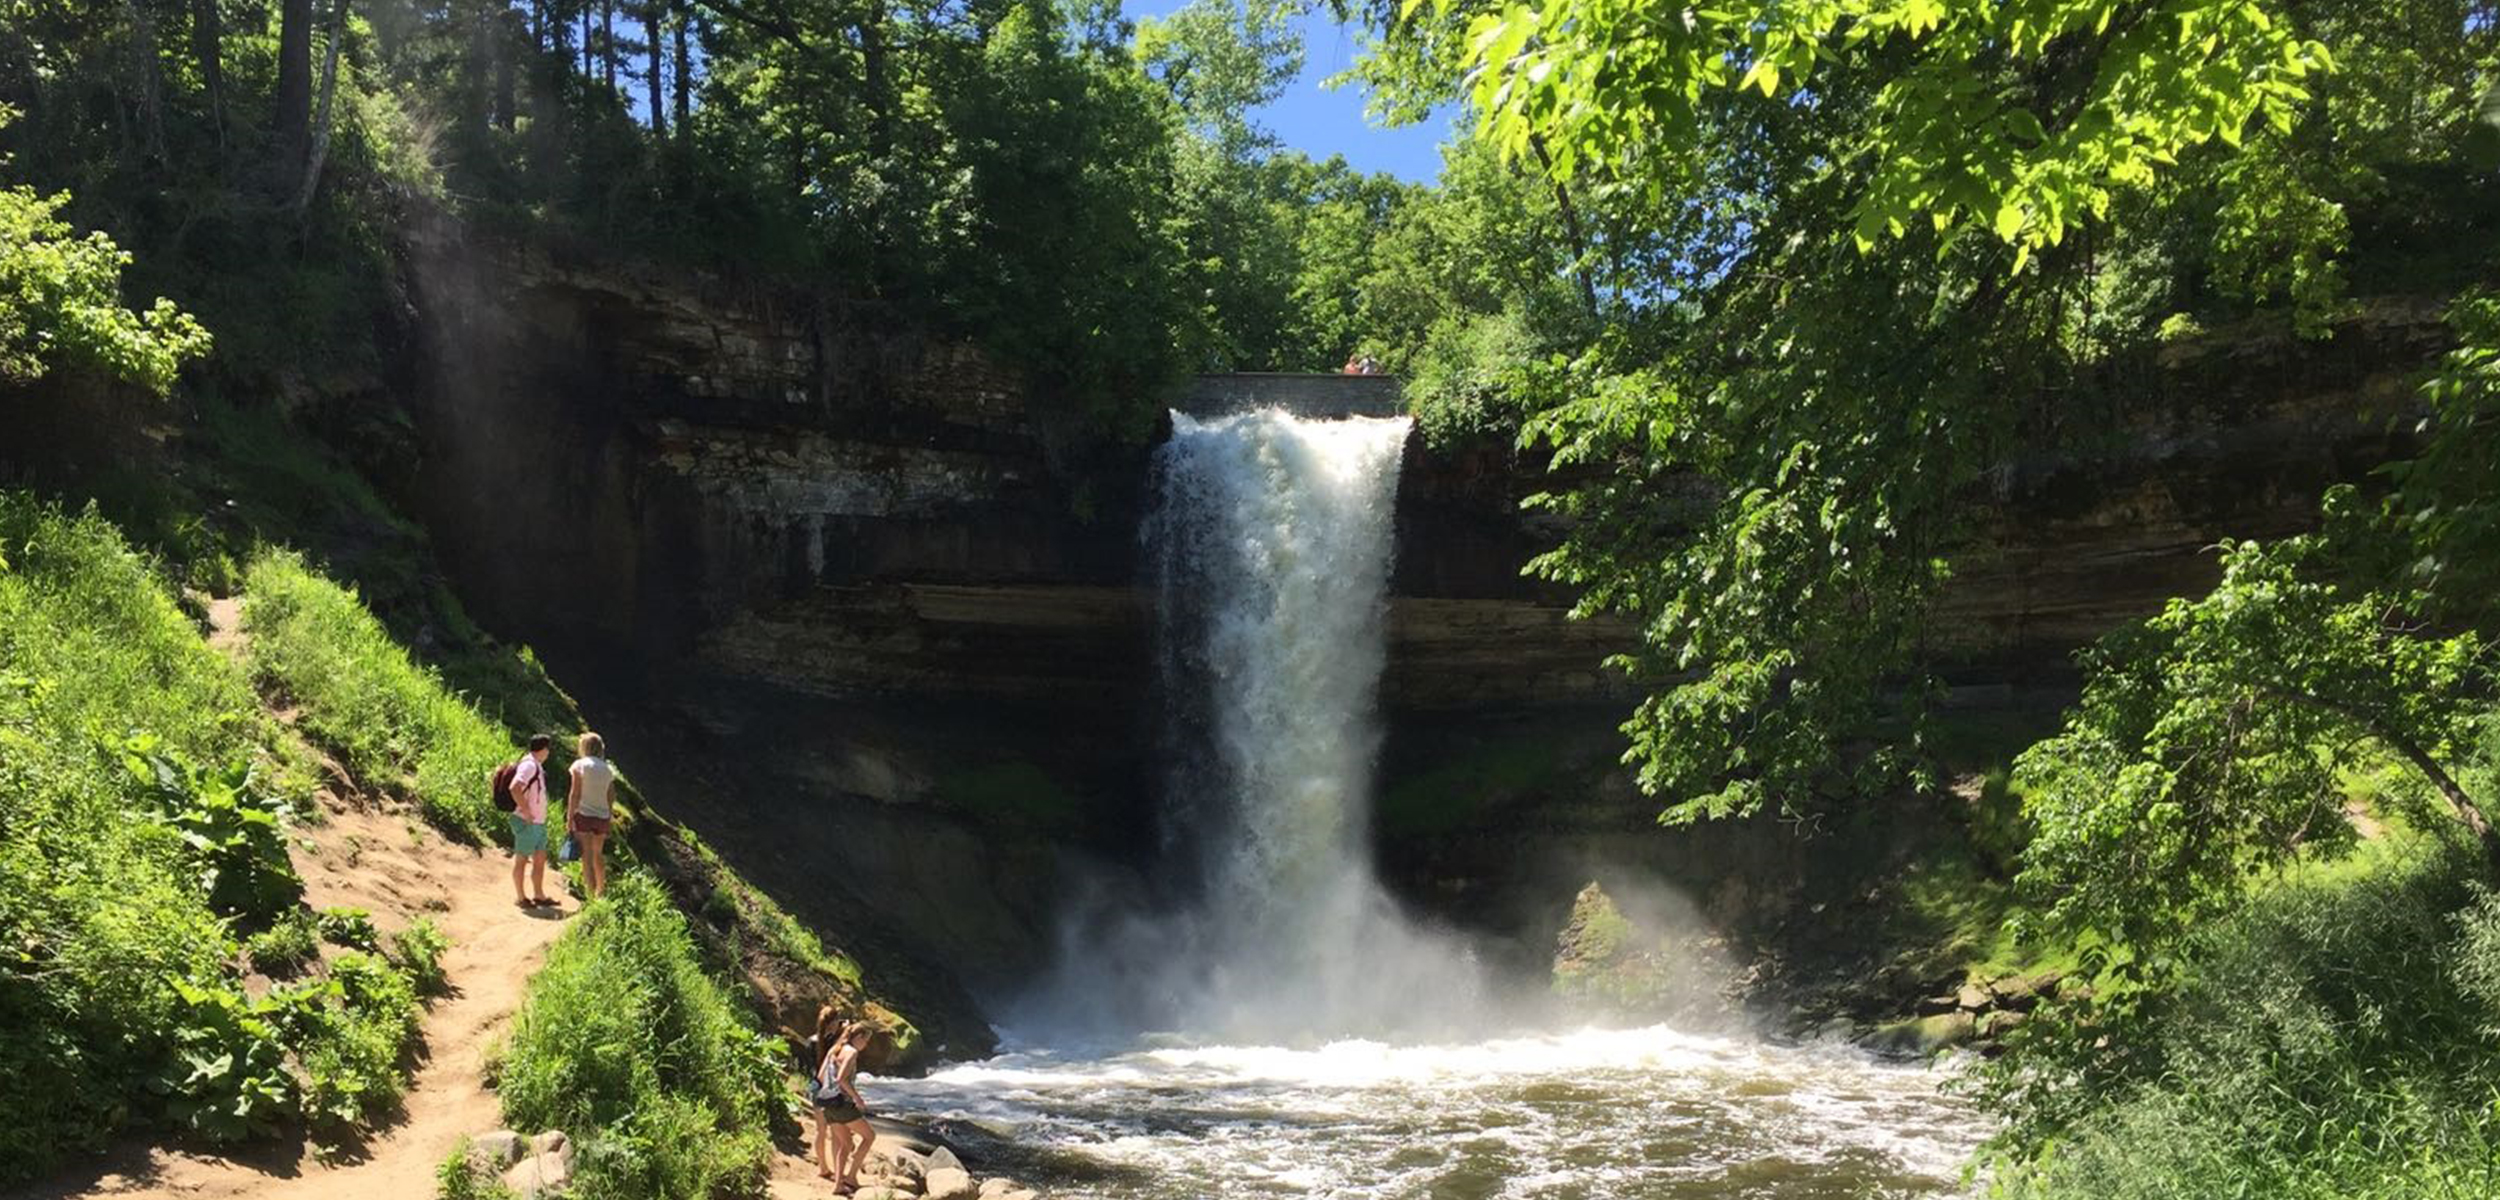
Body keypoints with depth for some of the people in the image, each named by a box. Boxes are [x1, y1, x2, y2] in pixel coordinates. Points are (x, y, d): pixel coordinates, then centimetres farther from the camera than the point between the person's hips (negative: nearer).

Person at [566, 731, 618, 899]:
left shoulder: (580, 765, -5)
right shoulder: (608, 769, 10)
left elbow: (575, 794, -9)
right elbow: (611, 796, 11)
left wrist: (569, 818, -7)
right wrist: (610, 817, 20)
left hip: (583, 814, -5)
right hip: (602, 816, 5)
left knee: (587, 857, -4)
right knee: (598, 855, 21)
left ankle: (592, 895, -9)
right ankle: (601, 891, 29)